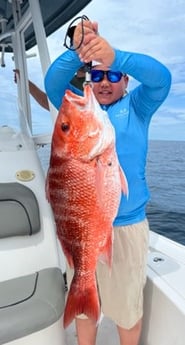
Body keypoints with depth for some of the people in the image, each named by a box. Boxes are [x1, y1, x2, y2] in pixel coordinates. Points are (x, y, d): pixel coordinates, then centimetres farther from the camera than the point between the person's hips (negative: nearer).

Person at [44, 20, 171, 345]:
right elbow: (53, 83, -8)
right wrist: (77, 51, -27)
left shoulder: (137, 106, 3)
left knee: (127, 305, 16)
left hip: (126, 224, -1)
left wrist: (115, 56, -31)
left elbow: (160, 77, -14)